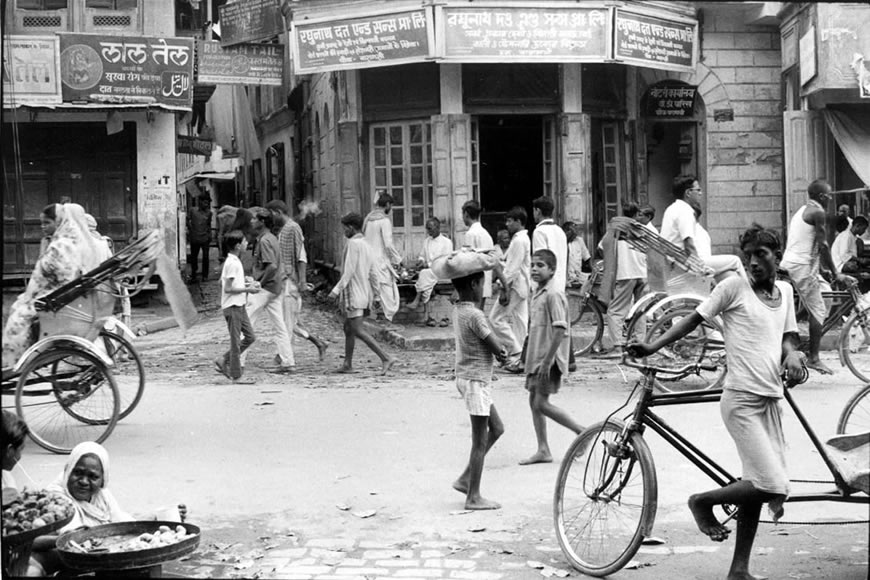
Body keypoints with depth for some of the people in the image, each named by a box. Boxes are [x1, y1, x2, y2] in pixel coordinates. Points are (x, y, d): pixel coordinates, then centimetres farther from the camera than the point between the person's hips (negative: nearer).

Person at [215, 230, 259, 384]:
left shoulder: (233, 261, 11)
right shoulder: (232, 263, -19)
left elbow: (222, 282, 18)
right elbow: (228, 288, -21)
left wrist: (245, 284, 12)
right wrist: (247, 289, -15)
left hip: (239, 305, 10)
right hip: (232, 306, -10)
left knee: (250, 336, 12)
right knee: (236, 341, -1)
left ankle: (223, 361, 19)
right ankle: (236, 375, 8)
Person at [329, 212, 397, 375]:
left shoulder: (354, 243, -13)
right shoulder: (367, 245, 14)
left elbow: (349, 271, -20)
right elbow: (372, 273, 16)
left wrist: (336, 290, -19)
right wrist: (371, 298, 22)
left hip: (353, 294, -9)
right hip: (364, 293, 9)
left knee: (358, 331, -11)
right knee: (348, 328, 15)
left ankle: (385, 358, -19)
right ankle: (348, 364, 18)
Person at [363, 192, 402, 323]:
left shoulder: (368, 218, 9)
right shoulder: (384, 220, -13)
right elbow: (388, 244, -17)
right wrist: (397, 259, -5)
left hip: (369, 262, 8)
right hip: (382, 262, -8)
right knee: (388, 294, -2)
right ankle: (388, 319, -3)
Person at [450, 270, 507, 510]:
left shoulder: (457, 311, 7)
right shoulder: (475, 316, -21)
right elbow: (498, 351, -16)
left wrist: (496, 349, -2)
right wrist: (502, 354, 5)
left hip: (467, 377, 9)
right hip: (477, 380, -9)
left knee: (496, 429, 19)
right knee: (480, 441, 0)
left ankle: (465, 479, 21)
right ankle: (473, 497, 8)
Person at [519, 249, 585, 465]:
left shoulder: (553, 295, -16)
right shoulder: (537, 294, 12)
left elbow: (560, 330, -22)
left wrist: (547, 361, -23)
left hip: (548, 359, -9)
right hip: (535, 358, 9)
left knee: (541, 403, -8)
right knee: (534, 401, 9)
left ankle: (582, 431, 4)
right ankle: (543, 451, 14)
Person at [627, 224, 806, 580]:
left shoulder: (785, 291, 13)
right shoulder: (734, 287, -5)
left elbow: (787, 337, 16)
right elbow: (694, 319, -3)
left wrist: (791, 353, -8)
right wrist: (652, 347, -12)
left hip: (771, 399, 6)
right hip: (742, 399, -6)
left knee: (756, 485, 8)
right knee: (770, 487, -14)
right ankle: (702, 502, 10)